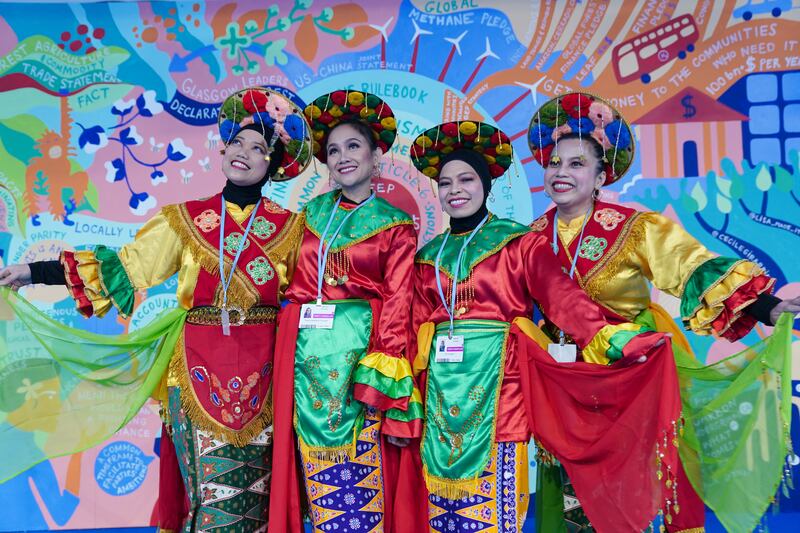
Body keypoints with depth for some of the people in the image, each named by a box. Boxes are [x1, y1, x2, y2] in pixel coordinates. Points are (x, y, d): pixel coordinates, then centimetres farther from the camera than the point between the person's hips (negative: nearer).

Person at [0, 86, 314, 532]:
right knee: (205, 479, 6)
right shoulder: (187, 218, 4)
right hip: (197, 364, 0)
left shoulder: (288, 226, 3)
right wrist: (38, 272, 0)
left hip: (261, 369, 0)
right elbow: (129, 265, 2)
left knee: (249, 481, 8)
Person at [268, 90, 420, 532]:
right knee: (314, 467, 8)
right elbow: (293, 284, 12)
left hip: (360, 352, -3)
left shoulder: (395, 225, 3)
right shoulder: (313, 213, 14)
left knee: (359, 466, 0)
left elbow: (398, 305, -3)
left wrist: (385, 377, -11)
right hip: (307, 353, 4)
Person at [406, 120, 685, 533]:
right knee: (442, 498, 12)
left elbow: (561, 296, -12)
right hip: (441, 387, 5)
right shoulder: (430, 255, 12)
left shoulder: (518, 243, 0)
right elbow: (419, 325, 11)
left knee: (492, 498, 2)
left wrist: (605, 337, -27)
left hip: (496, 380, -4)